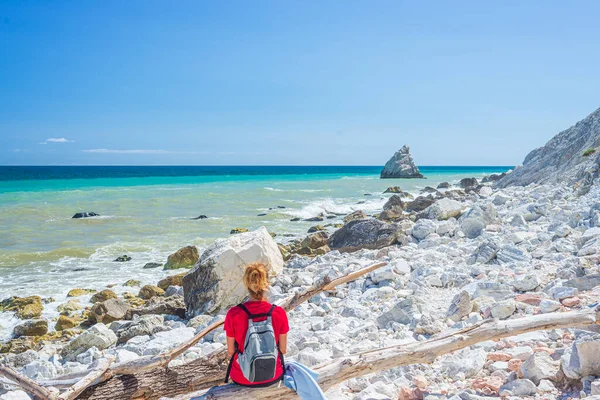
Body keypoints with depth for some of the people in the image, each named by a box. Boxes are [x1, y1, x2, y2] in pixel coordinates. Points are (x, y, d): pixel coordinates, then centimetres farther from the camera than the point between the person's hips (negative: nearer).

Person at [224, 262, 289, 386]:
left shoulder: (233, 314, -21)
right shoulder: (279, 313, -20)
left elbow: (230, 352, -9)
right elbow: (283, 350, -6)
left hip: (242, 379, 0)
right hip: (273, 377, 1)